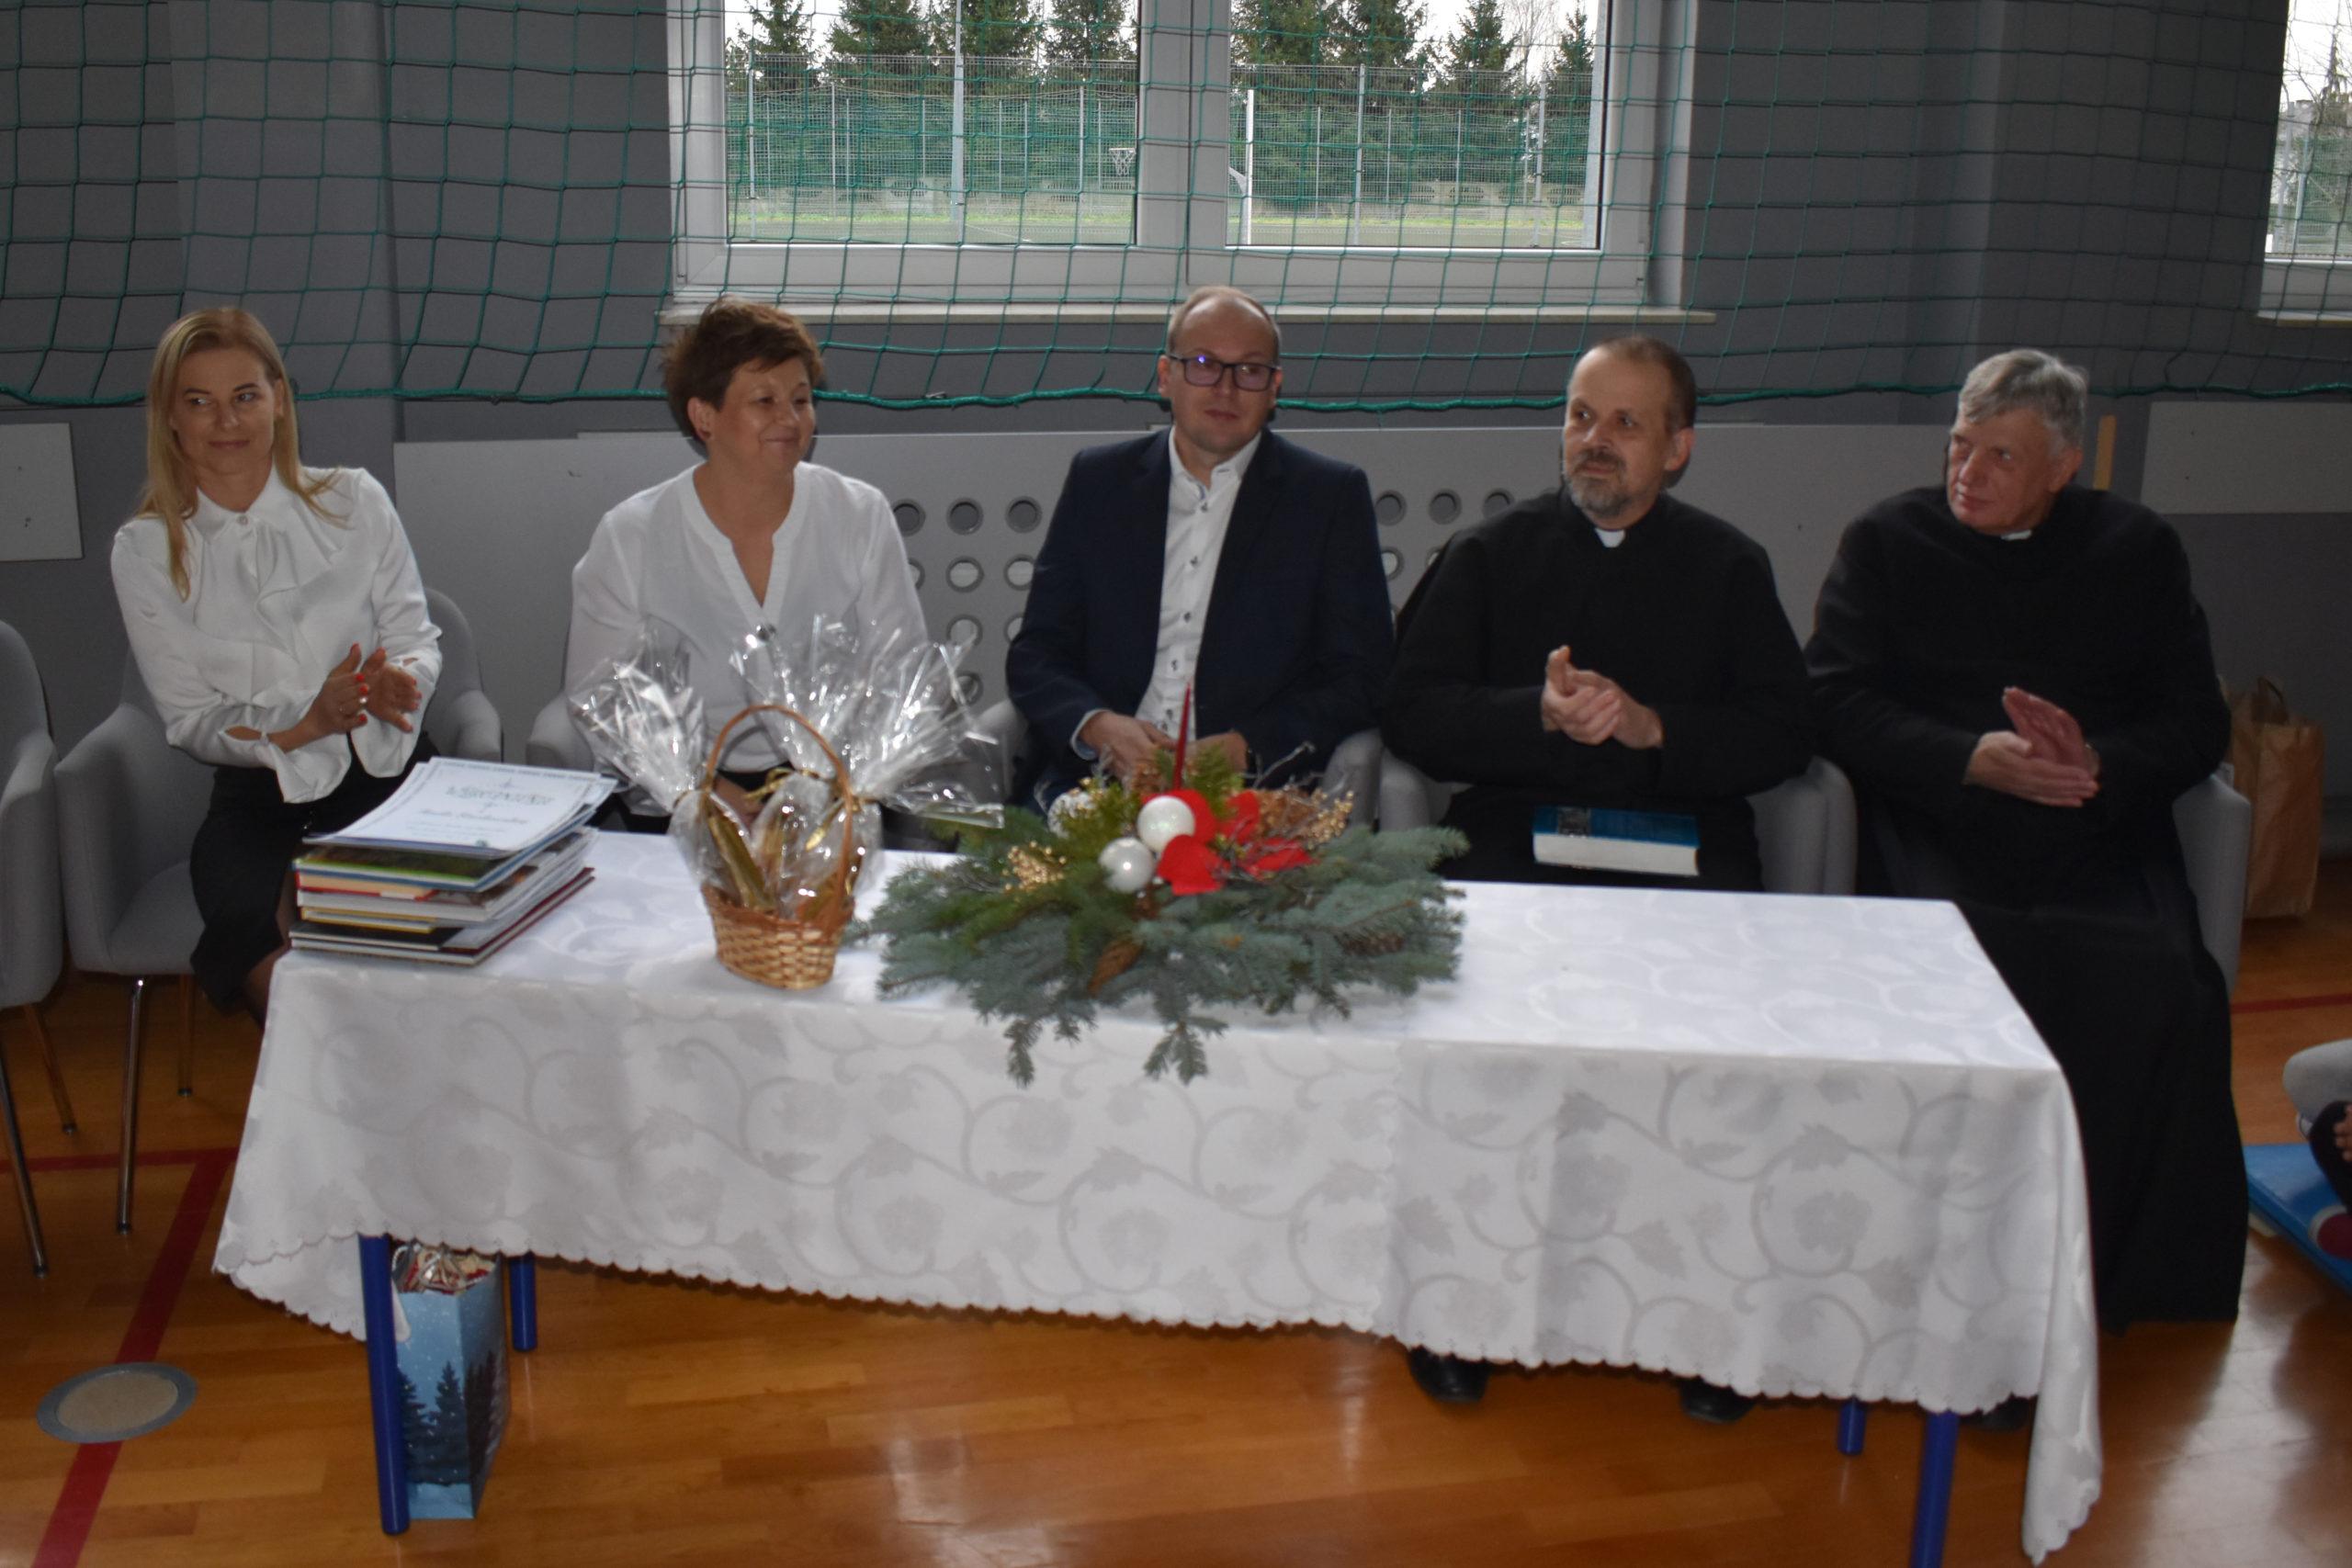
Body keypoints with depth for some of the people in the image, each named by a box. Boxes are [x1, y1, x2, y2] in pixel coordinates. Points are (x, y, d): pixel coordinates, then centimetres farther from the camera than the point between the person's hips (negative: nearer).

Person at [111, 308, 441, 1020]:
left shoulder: (354, 502, 3)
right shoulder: (146, 549, 2)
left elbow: (417, 639, 5)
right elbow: (189, 718, 1)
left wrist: (396, 683, -20)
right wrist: (305, 723, -17)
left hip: (386, 772, 0)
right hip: (259, 796, 0)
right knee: (276, 957, -29)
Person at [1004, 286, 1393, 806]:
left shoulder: (1332, 496, 8)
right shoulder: (1098, 480, 14)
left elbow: (1358, 679, 3)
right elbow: (1035, 654, 12)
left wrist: (1244, 749, -13)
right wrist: (1096, 727, -9)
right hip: (1097, 777, 2)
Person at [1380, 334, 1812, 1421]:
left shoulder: (1729, 569, 16)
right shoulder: (1490, 554, 15)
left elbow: (1782, 736, 6)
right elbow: (1412, 711, 4)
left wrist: (1653, 726, -10)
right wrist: (1538, 715, -12)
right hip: (1515, 837, 0)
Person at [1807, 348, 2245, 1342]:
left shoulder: (2138, 550, 17)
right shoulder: (1887, 541, 13)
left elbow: (2197, 721, 11)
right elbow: (1836, 701, 1)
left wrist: (2101, 765, -11)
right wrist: (1972, 759, -13)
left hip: (2100, 842, 2)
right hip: (1938, 832, -2)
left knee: (2170, 990, -27)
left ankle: (2128, 1277, -12)